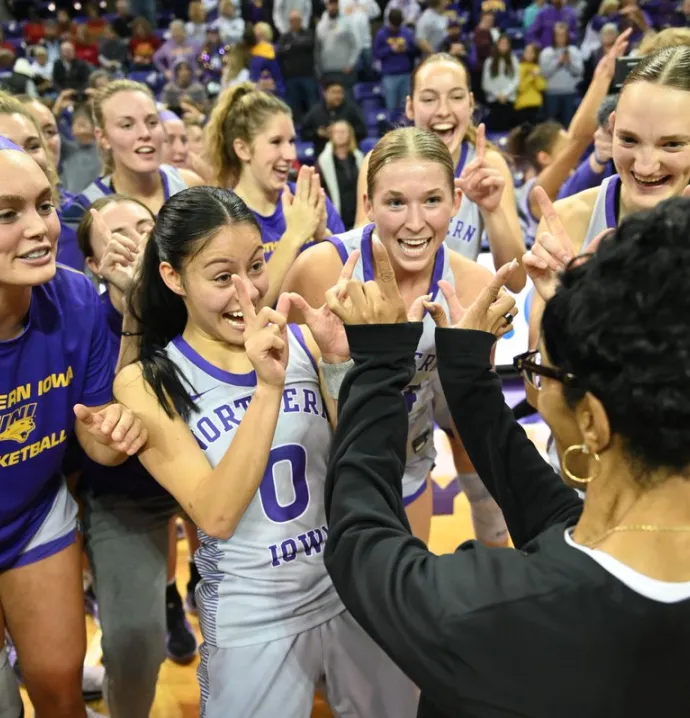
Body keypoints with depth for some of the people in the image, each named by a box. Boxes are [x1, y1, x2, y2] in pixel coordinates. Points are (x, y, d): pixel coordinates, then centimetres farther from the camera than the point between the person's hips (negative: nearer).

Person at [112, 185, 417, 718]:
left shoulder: (300, 342, -6)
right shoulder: (146, 383, -12)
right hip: (253, 624, -3)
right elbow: (215, 516, -22)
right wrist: (268, 388, -31)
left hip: (355, 593, 3)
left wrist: (339, 365, -21)